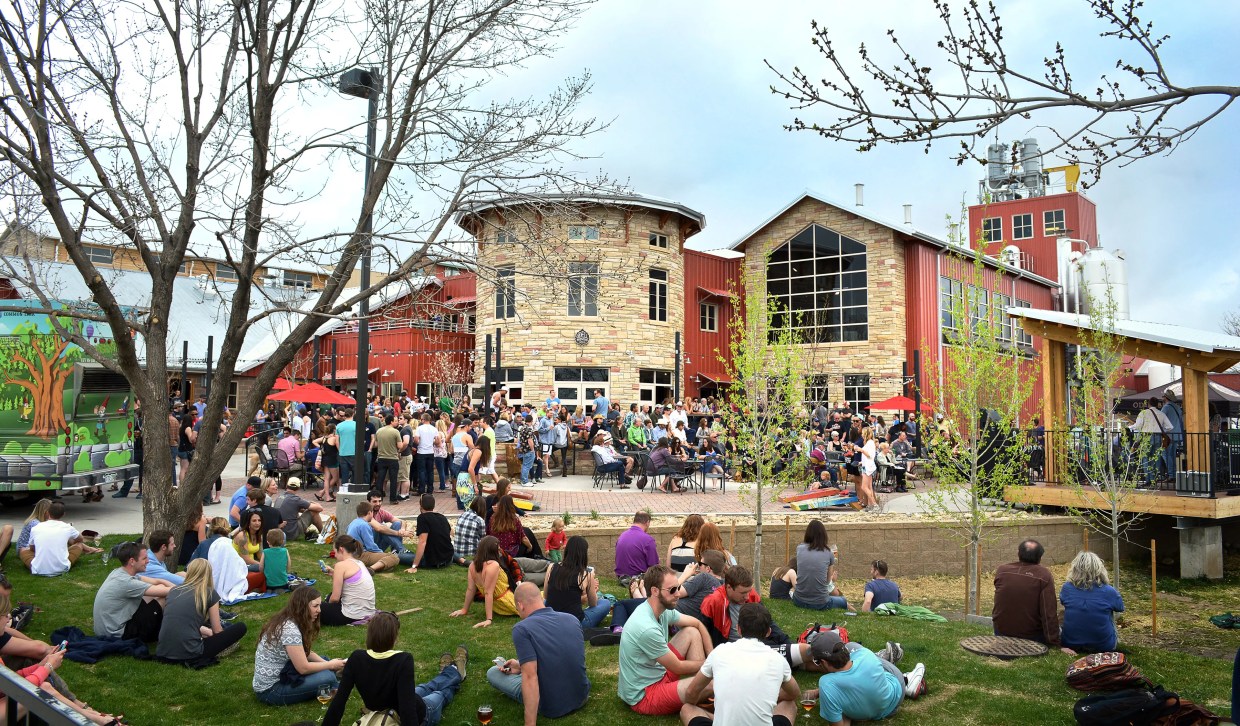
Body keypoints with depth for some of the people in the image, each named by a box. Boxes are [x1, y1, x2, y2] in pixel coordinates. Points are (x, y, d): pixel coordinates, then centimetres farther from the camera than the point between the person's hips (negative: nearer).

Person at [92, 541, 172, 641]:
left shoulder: (119, 573, 1)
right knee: (163, 598, -7)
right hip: (117, 635, -9)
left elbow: (157, 582, 6)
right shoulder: (125, 582, -26)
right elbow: (166, 592, -24)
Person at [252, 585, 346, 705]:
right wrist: (331, 665, -8)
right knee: (328, 678, -19)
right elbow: (303, 668, -22)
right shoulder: (290, 630, -25)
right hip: (270, 690, -10)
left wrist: (327, 663, -3)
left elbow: (305, 653, 11)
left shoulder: (286, 621, 3)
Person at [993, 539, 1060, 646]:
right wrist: (1054, 642, -15)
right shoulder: (1045, 576, -17)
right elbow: (1049, 613, -19)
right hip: (1032, 636, -3)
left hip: (1001, 633, 4)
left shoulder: (1001, 571, -5)